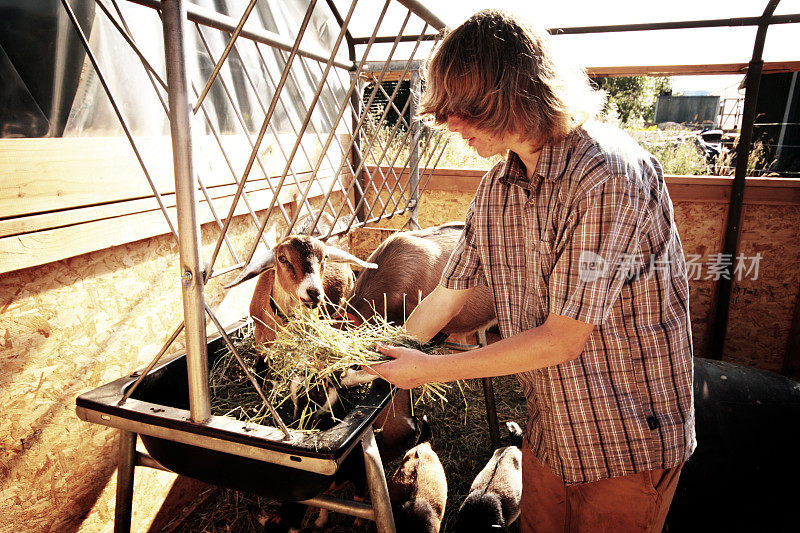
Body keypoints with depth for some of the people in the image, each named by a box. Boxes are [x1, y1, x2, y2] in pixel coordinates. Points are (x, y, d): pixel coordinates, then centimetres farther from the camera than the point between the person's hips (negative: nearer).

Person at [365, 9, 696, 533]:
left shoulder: (608, 175, -26)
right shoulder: (496, 186, -1)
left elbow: (562, 340, -25)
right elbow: (449, 295, 5)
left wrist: (430, 369, -17)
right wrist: (375, 362, 6)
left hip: (631, 439, -6)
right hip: (549, 430, 6)